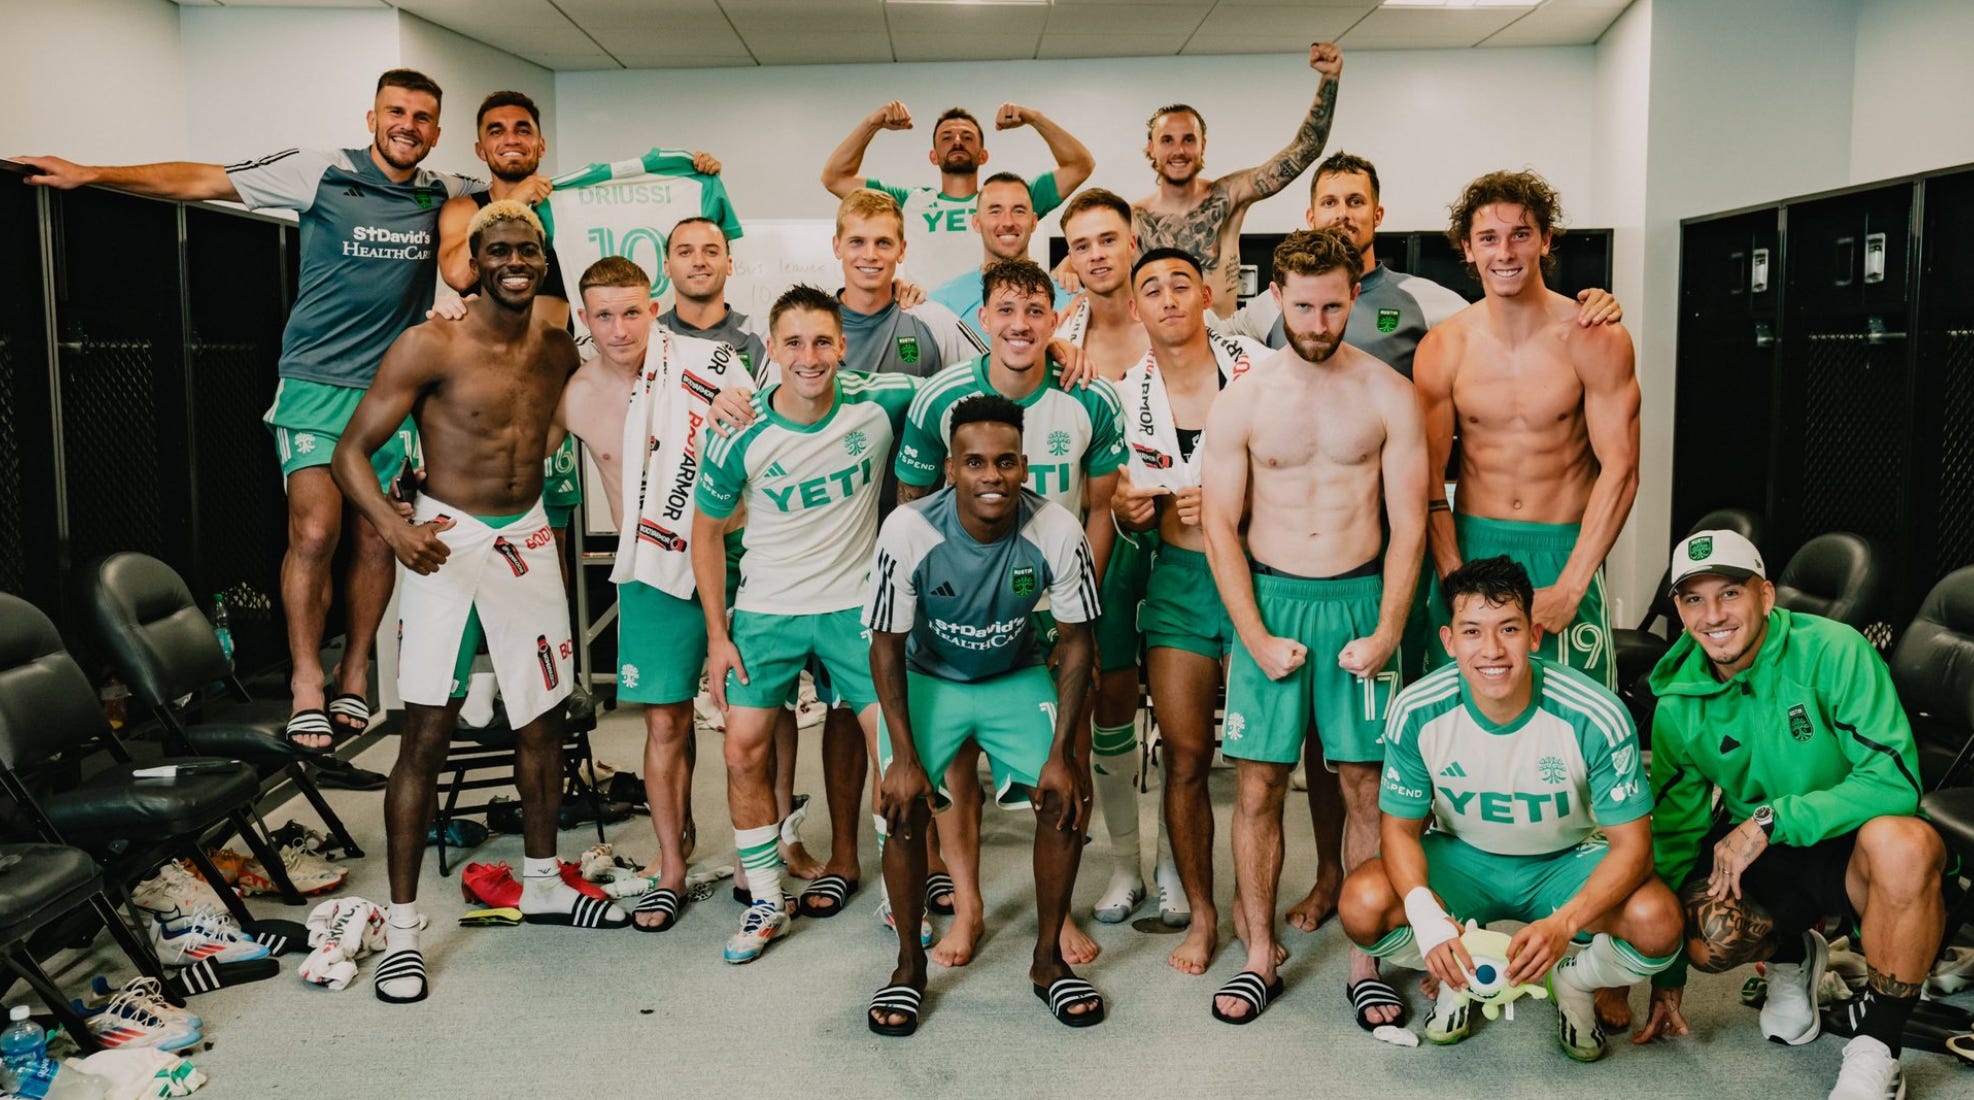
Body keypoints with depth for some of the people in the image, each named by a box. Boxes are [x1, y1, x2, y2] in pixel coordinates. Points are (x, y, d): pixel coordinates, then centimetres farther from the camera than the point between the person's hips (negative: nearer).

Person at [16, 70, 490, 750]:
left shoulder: (443, 194, 9)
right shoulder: (323, 173, -1)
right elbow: (199, 181, 1)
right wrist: (88, 175, -1)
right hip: (317, 384, -3)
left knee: (375, 537, 4)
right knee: (314, 533, -13)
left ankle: (354, 675, 16)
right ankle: (306, 683, -1)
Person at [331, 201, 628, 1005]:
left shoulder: (558, 349, 4)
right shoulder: (431, 346, -12)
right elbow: (353, 449, -13)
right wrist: (392, 526, -29)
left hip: (527, 537, 6)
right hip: (448, 540, -5)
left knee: (543, 719, 14)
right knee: (427, 733, -6)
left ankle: (542, 884, 32)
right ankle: (402, 926, 3)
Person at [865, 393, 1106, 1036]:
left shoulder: (1056, 532, -25)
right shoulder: (910, 531, -28)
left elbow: (1075, 640, -12)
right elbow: (886, 646, -16)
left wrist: (1062, 752, -15)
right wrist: (903, 757, -19)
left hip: (1016, 677, 1)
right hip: (928, 677, -1)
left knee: (1068, 797, -13)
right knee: (904, 808, -16)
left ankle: (1048, 958, 8)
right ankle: (909, 964, 8)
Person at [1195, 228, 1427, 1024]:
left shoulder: (1389, 396, 1)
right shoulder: (1242, 399, 1)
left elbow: (1408, 524, 1)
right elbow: (1219, 525, 0)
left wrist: (1385, 633, -7)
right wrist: (1256, 638, -7)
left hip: (1360, 600, 0)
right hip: (1268, 598, 0)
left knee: (1366, 786, 3)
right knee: (1258, 786, 2)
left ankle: (1365, 959, 15)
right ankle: (1260, 956, 14)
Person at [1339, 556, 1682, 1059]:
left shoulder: (1596, 715, -25)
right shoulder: (1417, 712, -21)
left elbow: (1632, 844, -21)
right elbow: (1400, 828, -11)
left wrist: (1564, 924, -39)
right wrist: (1424, 913, -33)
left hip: (1566, 863, -1)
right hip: (1462, 861, 1)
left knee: (1657, 922, -31)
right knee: (1362, 904, -28)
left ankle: (1574, 982, 5)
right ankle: (1458, 975, 7)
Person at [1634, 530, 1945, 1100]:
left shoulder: (1831, 651, -19)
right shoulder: (1679, 706, -5)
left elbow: (1895, 781, -23)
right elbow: (1675, 833, 5)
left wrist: (1770, 820, -29)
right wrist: (1667, 978, 7)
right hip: (1757, 856, 3)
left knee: (1903, 841, -38)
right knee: (1706, 936, -28)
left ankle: (1876, 1049, -17)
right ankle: (1792, 955, 12)